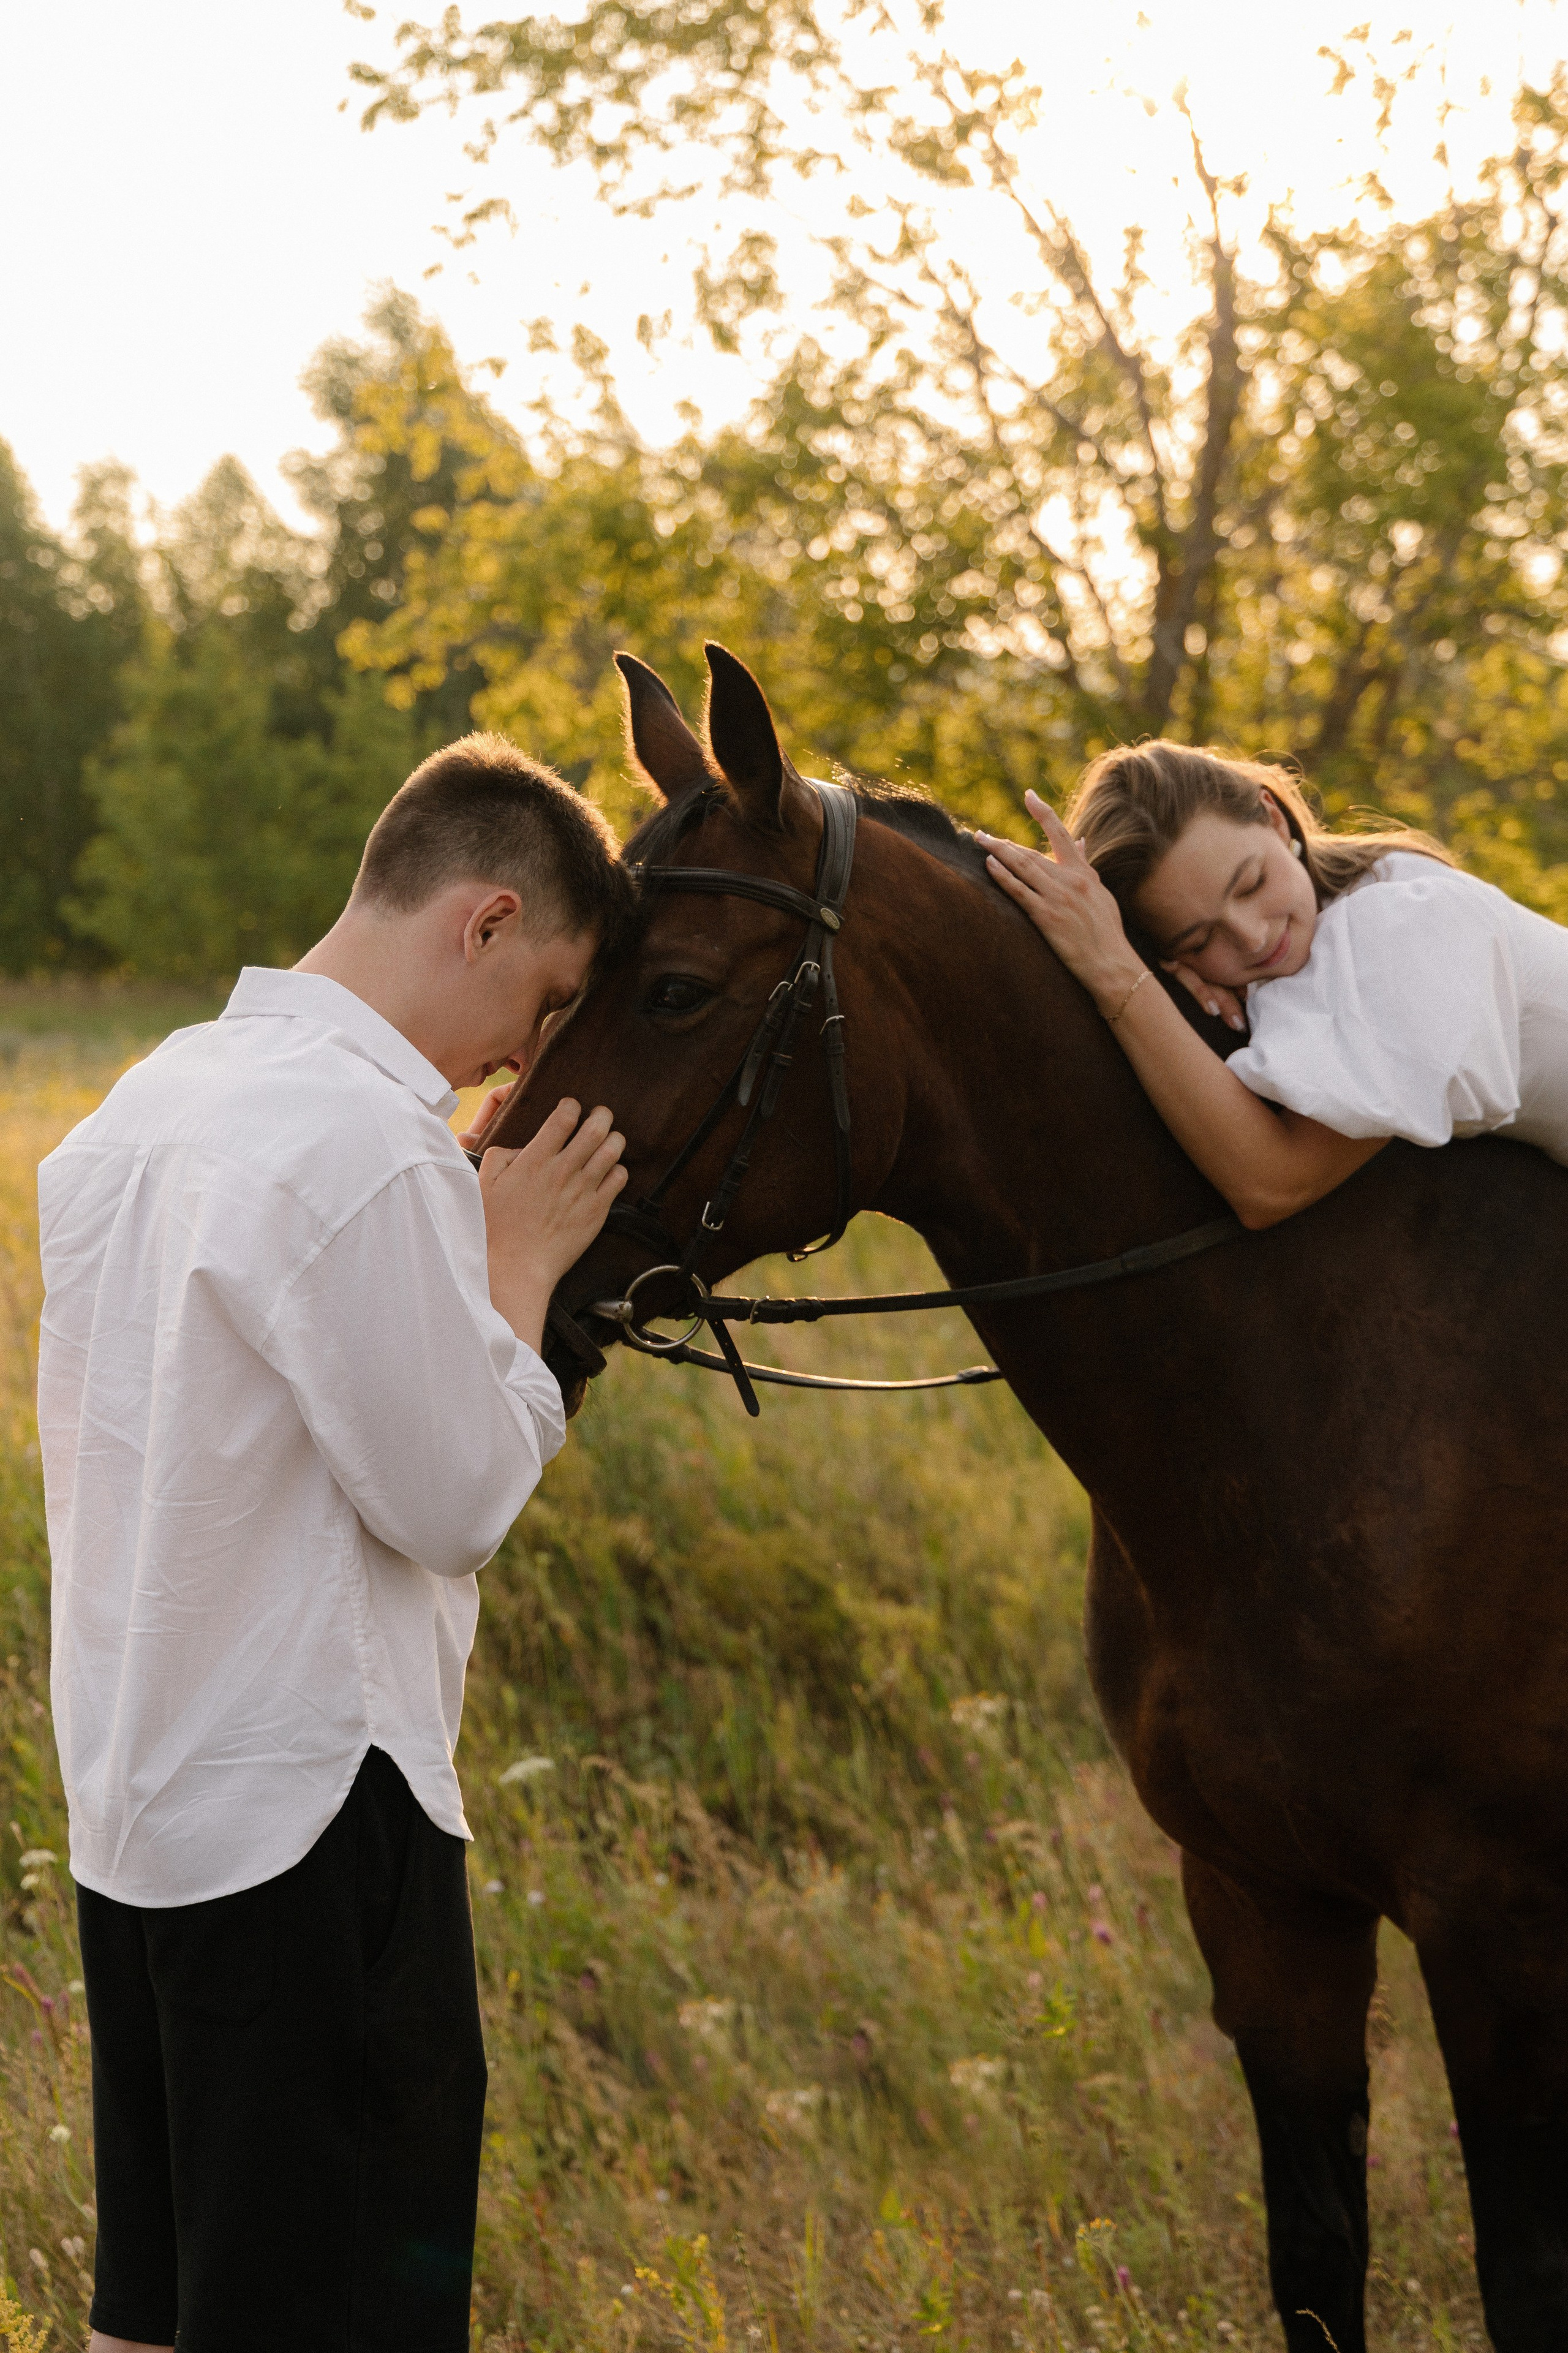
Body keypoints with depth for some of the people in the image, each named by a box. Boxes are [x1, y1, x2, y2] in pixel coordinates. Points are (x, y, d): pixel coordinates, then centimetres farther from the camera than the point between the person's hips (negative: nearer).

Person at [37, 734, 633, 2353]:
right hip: (308, 1797, -9)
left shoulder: (151, 1099, 9)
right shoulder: (366, 1142, -20)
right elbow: (456, 1497, -17)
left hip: (130, 1783, 9)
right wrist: (523, 1264, -3)